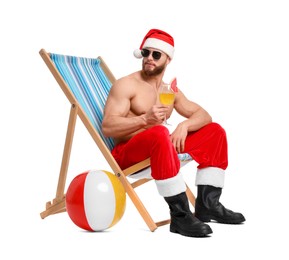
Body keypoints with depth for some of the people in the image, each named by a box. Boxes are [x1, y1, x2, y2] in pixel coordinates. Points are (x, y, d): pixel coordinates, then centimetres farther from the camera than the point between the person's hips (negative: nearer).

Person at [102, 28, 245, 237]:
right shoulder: (127, 85, -5)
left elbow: (203, 115, 10)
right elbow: (108, 127, -15)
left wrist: (184, 126, -13)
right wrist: (144, 119, -29)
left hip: (157, 149, 7)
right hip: (126, 154, -7)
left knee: (215, 131, 2)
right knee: (159, 133, -39)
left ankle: (208, 205, -5)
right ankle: (180, 215, -38)